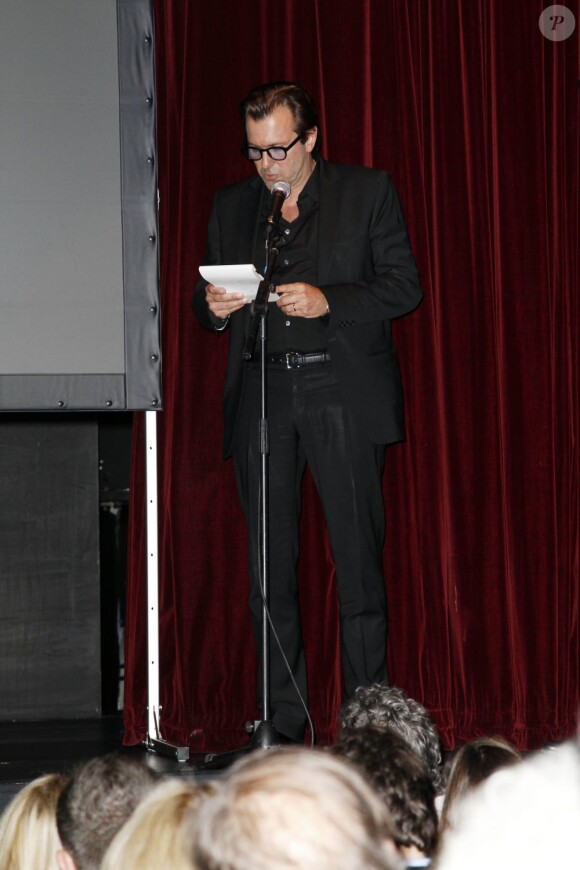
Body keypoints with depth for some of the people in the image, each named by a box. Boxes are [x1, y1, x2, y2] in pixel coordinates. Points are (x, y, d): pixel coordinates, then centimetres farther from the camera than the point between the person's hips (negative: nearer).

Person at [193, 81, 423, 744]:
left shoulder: (368, 192, 6)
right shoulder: (231, 206, 16)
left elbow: (403, 287, 1)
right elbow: (208, 304, 21)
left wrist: (329, 301, -13)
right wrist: (215, 308, -3)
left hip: (343, 396, -3)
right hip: (261, 398, 3)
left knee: (358, 559, -5)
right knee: (268, 566, 1)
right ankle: (282, 725, 7)